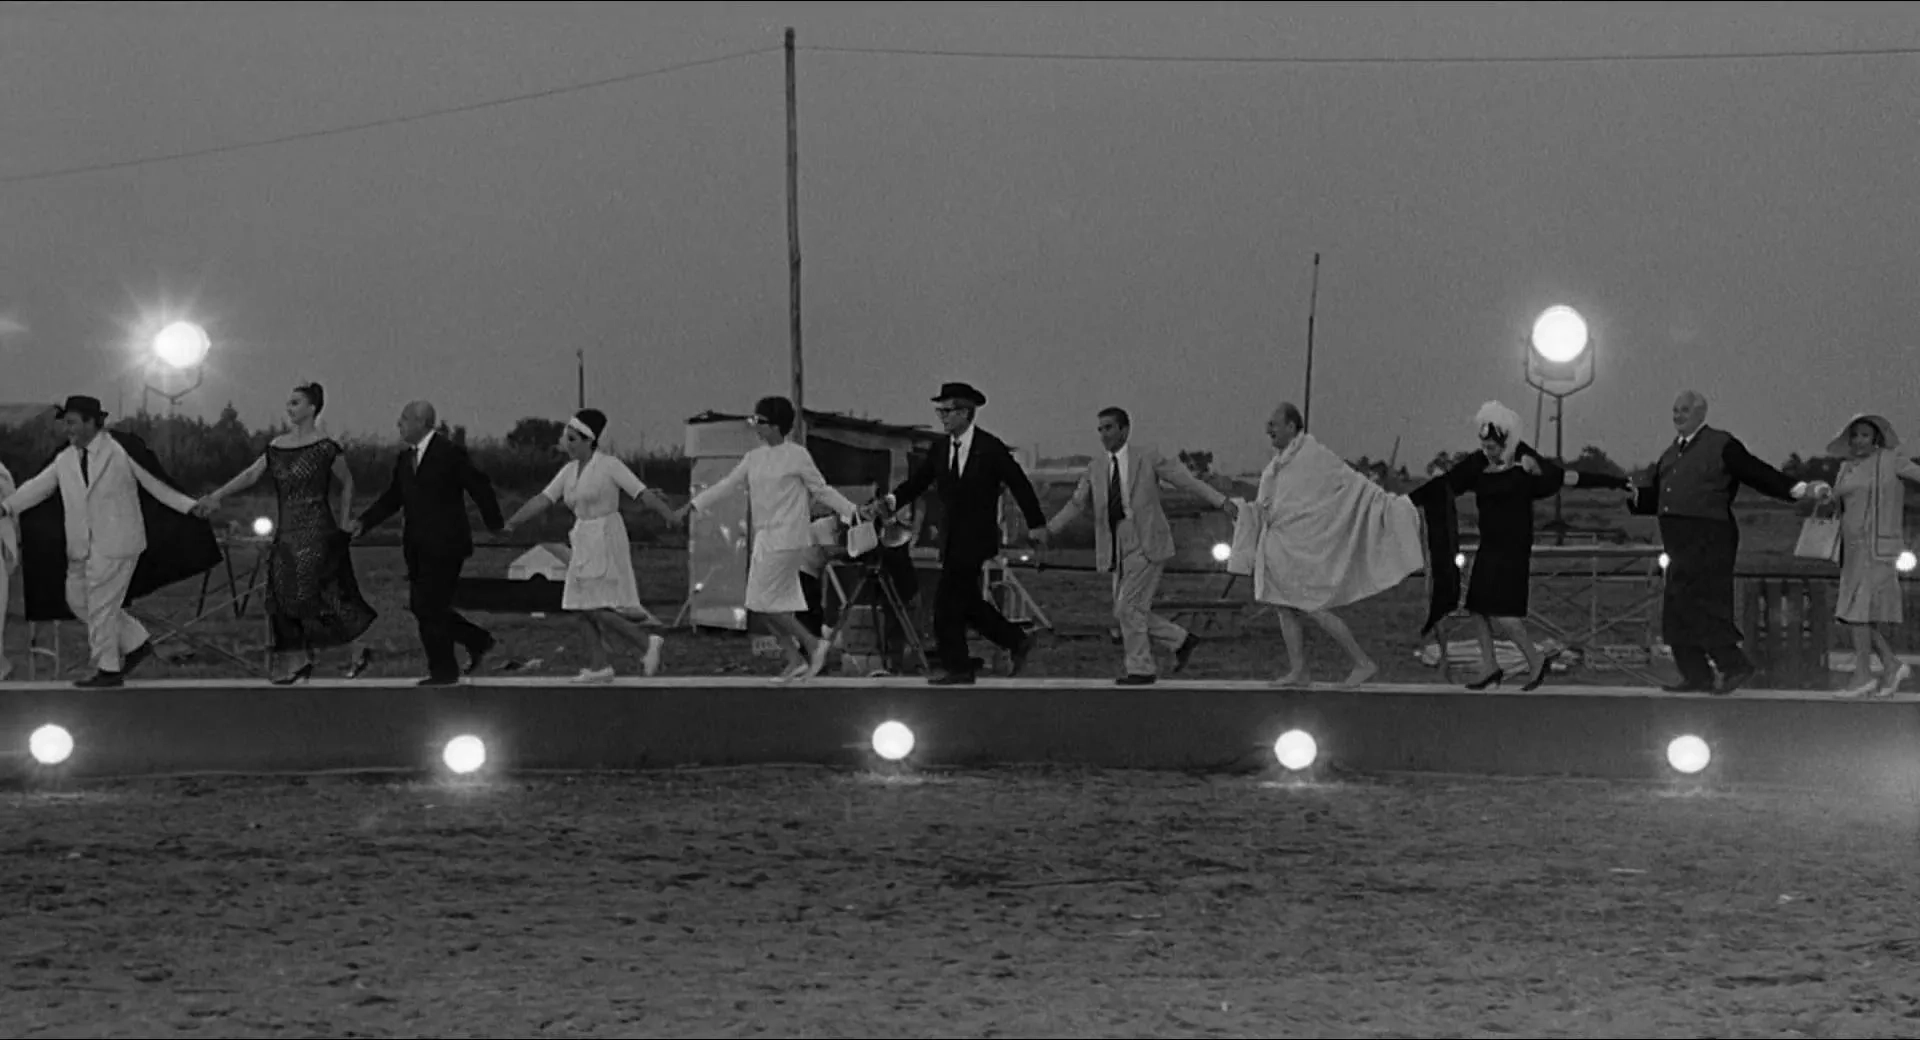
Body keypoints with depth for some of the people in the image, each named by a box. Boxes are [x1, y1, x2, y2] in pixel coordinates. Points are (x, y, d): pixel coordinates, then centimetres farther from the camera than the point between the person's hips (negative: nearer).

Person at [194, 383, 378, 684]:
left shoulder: (326, 448, -7)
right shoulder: (277, 447, 9)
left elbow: (347, 483, 3)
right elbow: (251, 475, 5)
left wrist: (344, 523, 1)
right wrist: (216, 496, -4)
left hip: (317, 534, -6)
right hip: (287, 533, 6)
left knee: (315, 596, -9)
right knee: (285, 597, 3)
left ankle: (359, 649, 6)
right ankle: (305, 662, 12)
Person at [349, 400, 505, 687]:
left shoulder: (449, 453, -11)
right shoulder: (405, 458, 12)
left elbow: (479, 487, -7)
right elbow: (391, 499, 15)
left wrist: (494, 524, -4)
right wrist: (363, 522, 4)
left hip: (444, 545, -8)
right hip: (418, 546, 8)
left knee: (430, 608, -7)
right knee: (421, 606, 9)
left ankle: (443, 671, 5)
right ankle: (478, 641, 24)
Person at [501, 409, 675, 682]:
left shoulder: (609, 465, -9)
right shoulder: (569, 471, 11)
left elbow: (643, 492, -15)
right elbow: (542, 500, 7)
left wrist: (672, 516, -25)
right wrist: (511, 523, -2)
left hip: (605, 539, -8)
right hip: (584, 543, 8)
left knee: (594, 607, -13)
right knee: (585, 608, 6)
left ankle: (647, 643, -5)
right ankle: (600, 666, 11)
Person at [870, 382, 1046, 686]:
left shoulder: (990, 448, -9)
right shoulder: (940, 451, 8)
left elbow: (1019, 484, -5)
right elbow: (916, 483, 3)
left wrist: (1037, 525, -4)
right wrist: (891, 501, -16)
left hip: (976, 538, -7)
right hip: (952, 540, 7)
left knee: (947, 601, -10)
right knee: (967, 603, 11)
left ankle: (956, 667, -2)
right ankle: (1017, 642, 25)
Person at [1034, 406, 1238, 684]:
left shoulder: (1147, 458, -3)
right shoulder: (1096, 469, 12)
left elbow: (1186, 480, -3)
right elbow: (1077, 503, 9)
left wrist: (1221, 501, -10)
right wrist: (1049, 530, -3)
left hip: (1146, 544, -6)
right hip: (1119, 549, 6)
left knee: (1129, 608, -10)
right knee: (1127, 612, 7)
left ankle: (1141, 669, 2)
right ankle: (1181, 640, 21)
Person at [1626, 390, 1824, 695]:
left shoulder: (1722, 446, -1)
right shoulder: (1671, 454, 21)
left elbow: (1757, 474, -6)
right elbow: (1656, 496, 21)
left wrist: (1797, 489, -14)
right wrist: (1635, 495, 1)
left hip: (1708, 540, -8)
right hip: (1680, 543, 8)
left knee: (1703, 607, -14)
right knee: (1678, 612, 5)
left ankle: (1735, 666, -5)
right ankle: (1696, 675, 9)